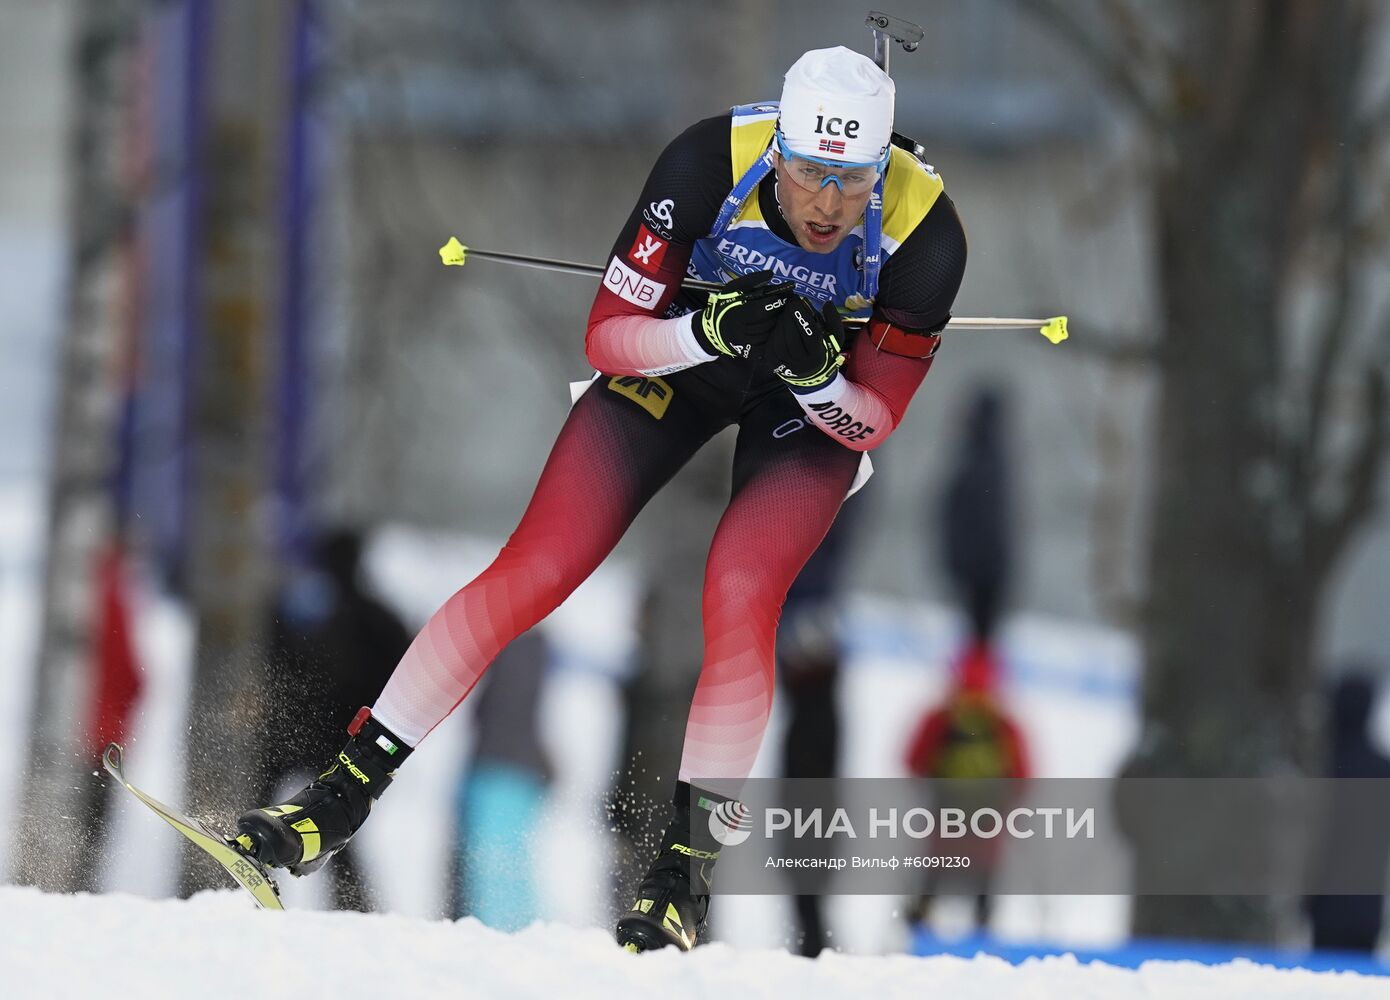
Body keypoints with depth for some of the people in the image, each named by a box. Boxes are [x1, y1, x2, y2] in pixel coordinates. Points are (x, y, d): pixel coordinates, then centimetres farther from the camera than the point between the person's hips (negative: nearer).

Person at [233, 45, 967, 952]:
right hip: (675, 354, 0)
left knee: (739, 594, -24)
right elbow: (606, 336, -23)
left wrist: (815, 372, -40)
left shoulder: (922, 230, -30)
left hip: (815, 407, 0)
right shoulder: (710, 163, -32)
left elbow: (873, 422, -20)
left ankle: (690, 861, -10)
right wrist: (709, 330, -41)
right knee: (533, 575, -10)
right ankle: (349, 790, -1)